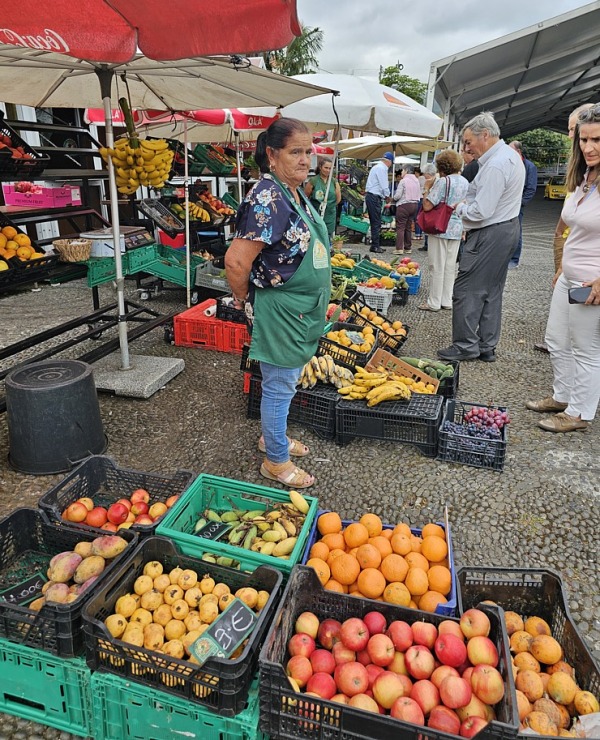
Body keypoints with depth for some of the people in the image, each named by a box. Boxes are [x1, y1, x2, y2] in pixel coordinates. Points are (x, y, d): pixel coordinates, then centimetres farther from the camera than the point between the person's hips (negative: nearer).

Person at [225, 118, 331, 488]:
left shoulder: (297, 193, 7)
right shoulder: (267, 199, -23)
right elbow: (236, 261, -28)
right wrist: (244, 299, -11)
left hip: (303, 310, 9)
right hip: (280, 312, -9)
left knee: (286, 382, 22)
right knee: (280, 387, 6)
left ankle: (273, 436, 42)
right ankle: (277, 460, 24)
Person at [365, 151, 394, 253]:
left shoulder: (377, 167, 19)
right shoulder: (382, 168, -12)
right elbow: (384, 185, -14)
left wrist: (384, 196, 16)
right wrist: (387, 196, 2)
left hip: (370, 196, 10)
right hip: (374, 197, -10)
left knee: (375, 222, 12)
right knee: (376, 223, -7)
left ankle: (375, 245, 16)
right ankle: (375, 246, -5)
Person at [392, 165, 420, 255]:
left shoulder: (403, 181, -10)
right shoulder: (417, 181, 10)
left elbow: (398, 195, -11)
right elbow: (419, 195, 10)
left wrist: (394, 198, 9)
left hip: (404, 205, -7)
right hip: (414, 205, 7)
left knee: (400, 227, -4)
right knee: (409, 227, 13)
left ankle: (399, 248, -10)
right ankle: (408, 248, 16)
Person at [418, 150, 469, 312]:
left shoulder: (443, 181, -14)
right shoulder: (465, 182, 10)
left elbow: (427, 206, -19)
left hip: (441, 228, -7)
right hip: (458, 228, 7)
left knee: (437, 267, -1)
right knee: (450, 266, 12)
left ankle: (434, 303, 5)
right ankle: (447, 301, 18)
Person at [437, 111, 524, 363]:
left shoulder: (495, 165, -20)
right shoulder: (511, 155, 14)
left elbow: (481, 211, -25)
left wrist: (459, 208, -6)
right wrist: (467, 205, 8)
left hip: (490, 235, -11)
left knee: (467, 290, -4)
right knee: (492, 291, 13)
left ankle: (465, 346, 2)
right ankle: (487, 347, 20)